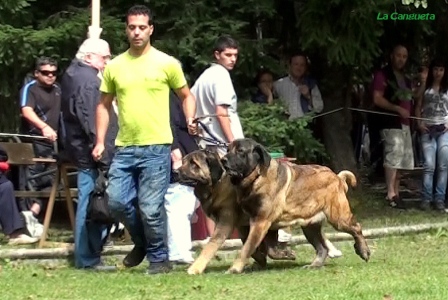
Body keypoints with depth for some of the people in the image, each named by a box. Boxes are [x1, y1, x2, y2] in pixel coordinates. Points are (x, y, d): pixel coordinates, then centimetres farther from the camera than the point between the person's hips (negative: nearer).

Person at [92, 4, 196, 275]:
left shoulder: (166, 63, 0)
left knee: (150, 208, -5)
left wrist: (190, 120, -7)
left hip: (156, 148, -4)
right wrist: (100, 141, 8)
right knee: (117, 201, 0)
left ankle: (159, 258, 12)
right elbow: (104, 105, 16)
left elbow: (186, 96, 11)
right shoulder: (115, 66, 8)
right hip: (124, 148, 4)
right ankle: (142, 242, 26)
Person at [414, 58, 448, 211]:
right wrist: (419, 123, -2)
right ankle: (426, 198, -6)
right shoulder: (425, 87, 10)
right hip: (428, 130, 0)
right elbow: (418, 107, 11)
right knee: (429, 165, -7)